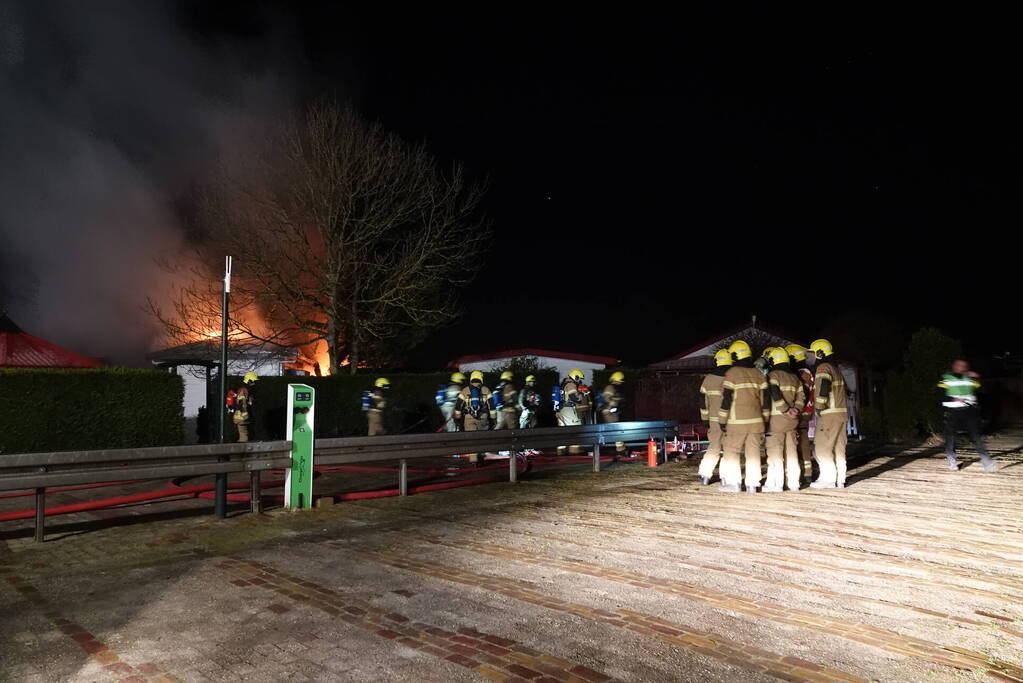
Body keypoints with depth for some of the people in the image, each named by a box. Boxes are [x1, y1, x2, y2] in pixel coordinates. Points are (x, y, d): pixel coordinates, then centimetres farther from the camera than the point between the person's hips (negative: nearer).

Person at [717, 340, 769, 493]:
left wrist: (723, 421, -4)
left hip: (737, 421, -5)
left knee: (731, 450, 5)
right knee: (753, 452, 6)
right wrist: (764, 420, 18)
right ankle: (752, 484, 7)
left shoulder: (732, 373, -7)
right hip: (756, 420, 5)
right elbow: (765, 400, 11)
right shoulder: (759, 374, 9)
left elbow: (726, 399, -10)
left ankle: (733, 483, 3)